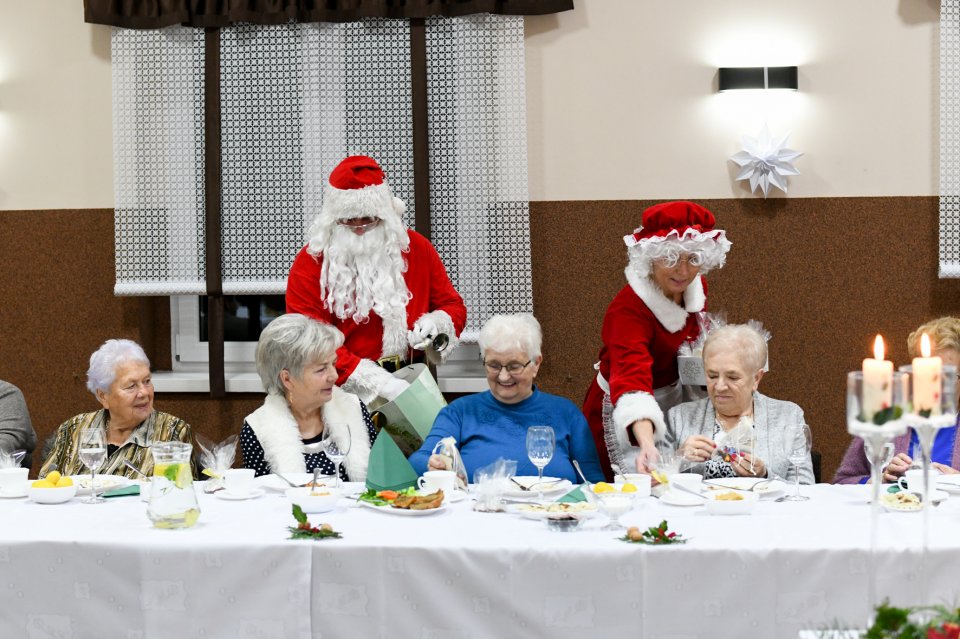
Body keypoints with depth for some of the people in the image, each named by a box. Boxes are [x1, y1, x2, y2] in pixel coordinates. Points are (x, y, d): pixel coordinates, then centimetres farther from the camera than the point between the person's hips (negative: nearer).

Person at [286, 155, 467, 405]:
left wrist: (435, 323, -6)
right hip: (341, 390, -2)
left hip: (407, 385, 2)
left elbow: (453, 306, 19)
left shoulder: (416, 248, 9)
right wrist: (377, 381, -21)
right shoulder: (311, 263, -3)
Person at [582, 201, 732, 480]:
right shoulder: (628, 308, -30)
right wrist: (648, 445, -57)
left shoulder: (696, 288, -6)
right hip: (625, 414, -7)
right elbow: (632, 377, -45)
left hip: (674, 399, 7)